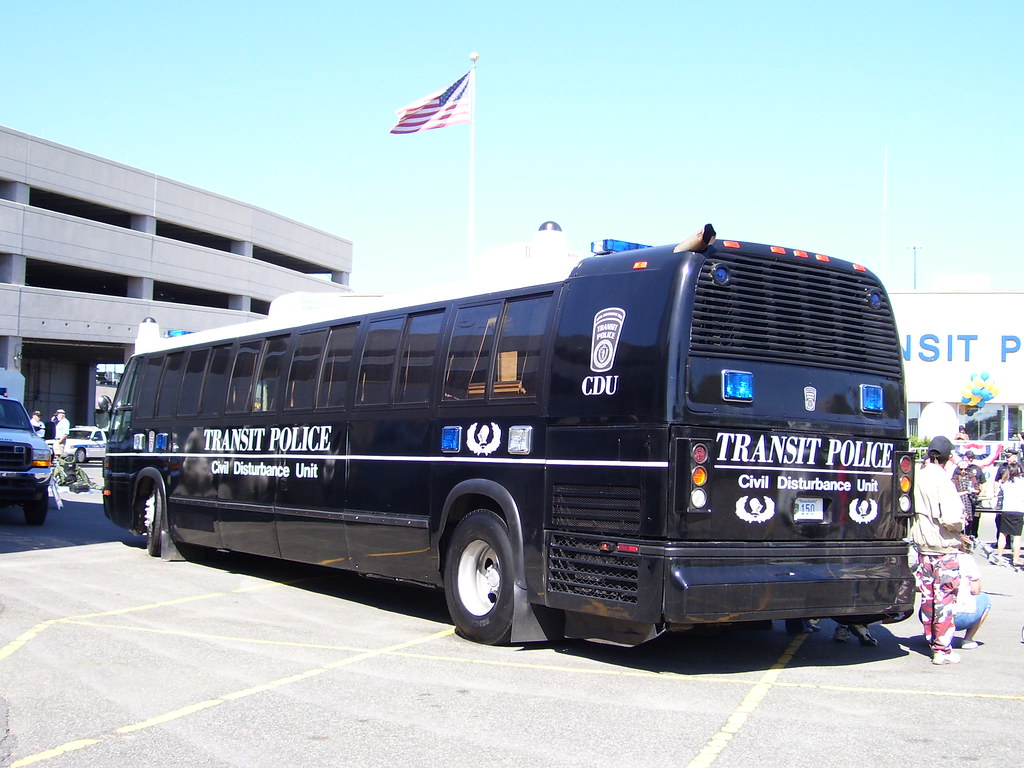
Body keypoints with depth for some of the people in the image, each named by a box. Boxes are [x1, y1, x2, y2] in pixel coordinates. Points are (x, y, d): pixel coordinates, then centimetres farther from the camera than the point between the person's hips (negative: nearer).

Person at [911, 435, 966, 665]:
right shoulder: (942, 480, -19)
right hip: (944, 546, -6)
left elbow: (913, 511, 10)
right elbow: (951, 519, -24)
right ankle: (942, 650, 3)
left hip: (922, 544, 6)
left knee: (928, 596, 15)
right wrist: (961, 524, -4)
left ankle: (932, 642, 26)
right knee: (944, 598, 0)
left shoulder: (918, 476, 0)